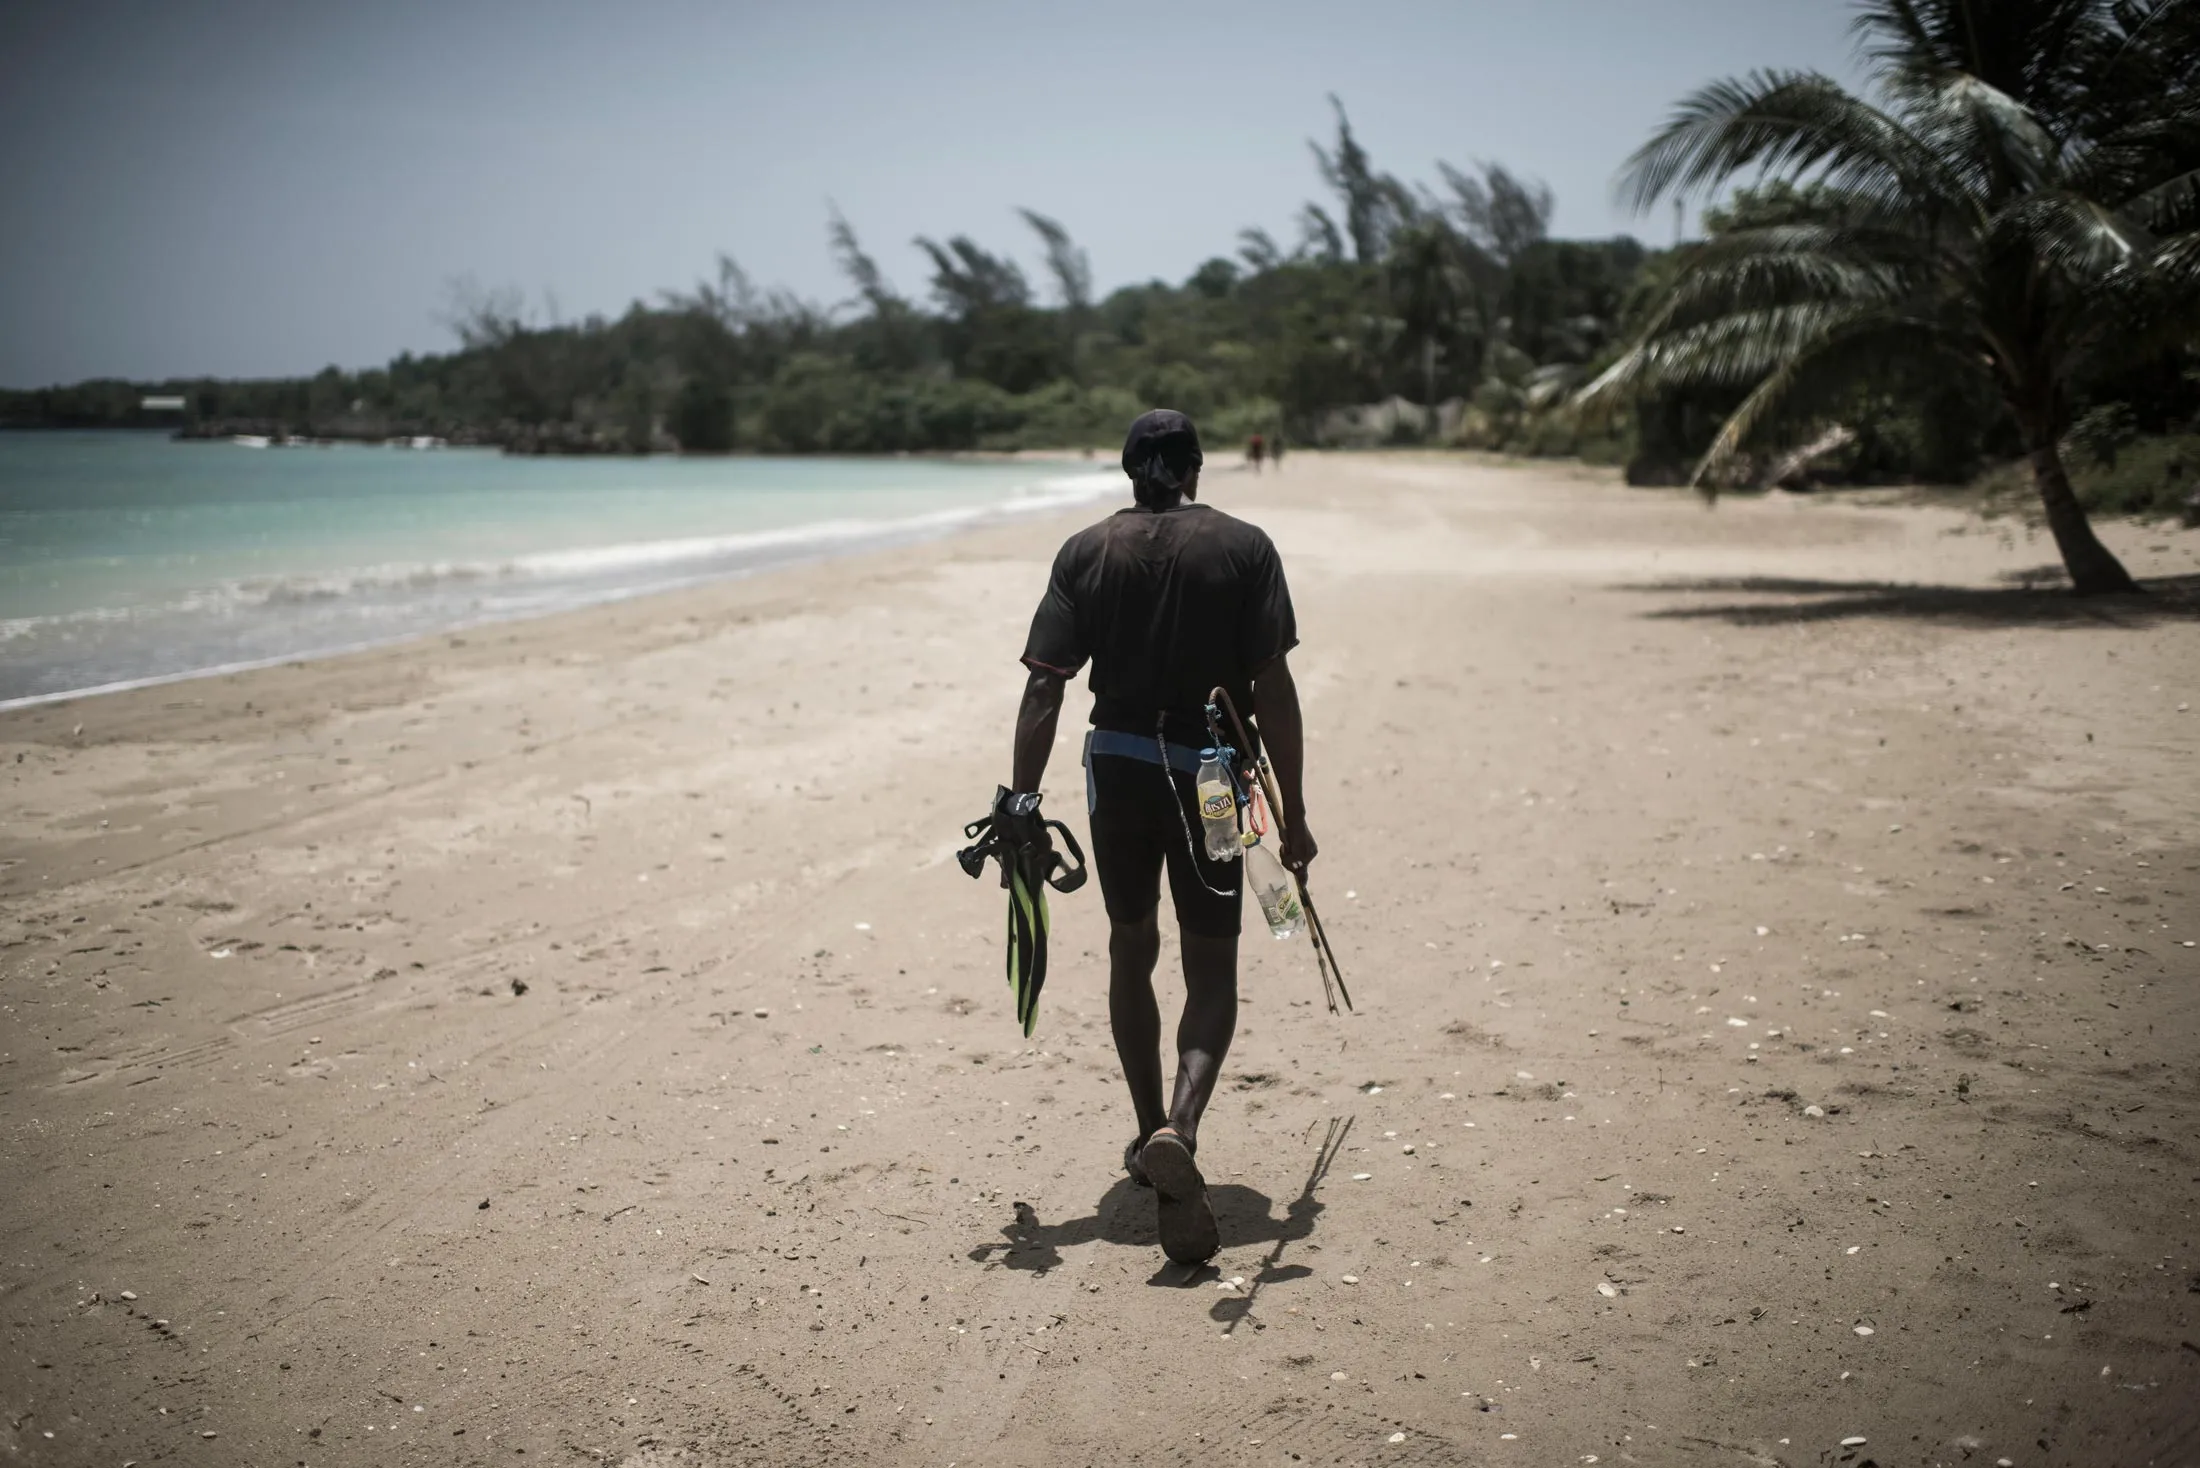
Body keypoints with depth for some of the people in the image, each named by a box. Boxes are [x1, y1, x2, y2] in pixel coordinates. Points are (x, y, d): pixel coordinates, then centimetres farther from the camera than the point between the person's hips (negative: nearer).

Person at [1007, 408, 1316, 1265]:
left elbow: (1044, 691, -6)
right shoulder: (1244, 548, -3)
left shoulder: (1086, 553, 1)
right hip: (1212, 778, -2)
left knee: (1131, 953, 20)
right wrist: (1293, 814, -2)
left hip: (1117, 770, 2)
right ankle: (1179, 1129, -18)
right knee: (1211, 971, 6)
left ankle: (1151, 1138, 28)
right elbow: (1273, 690, -8)